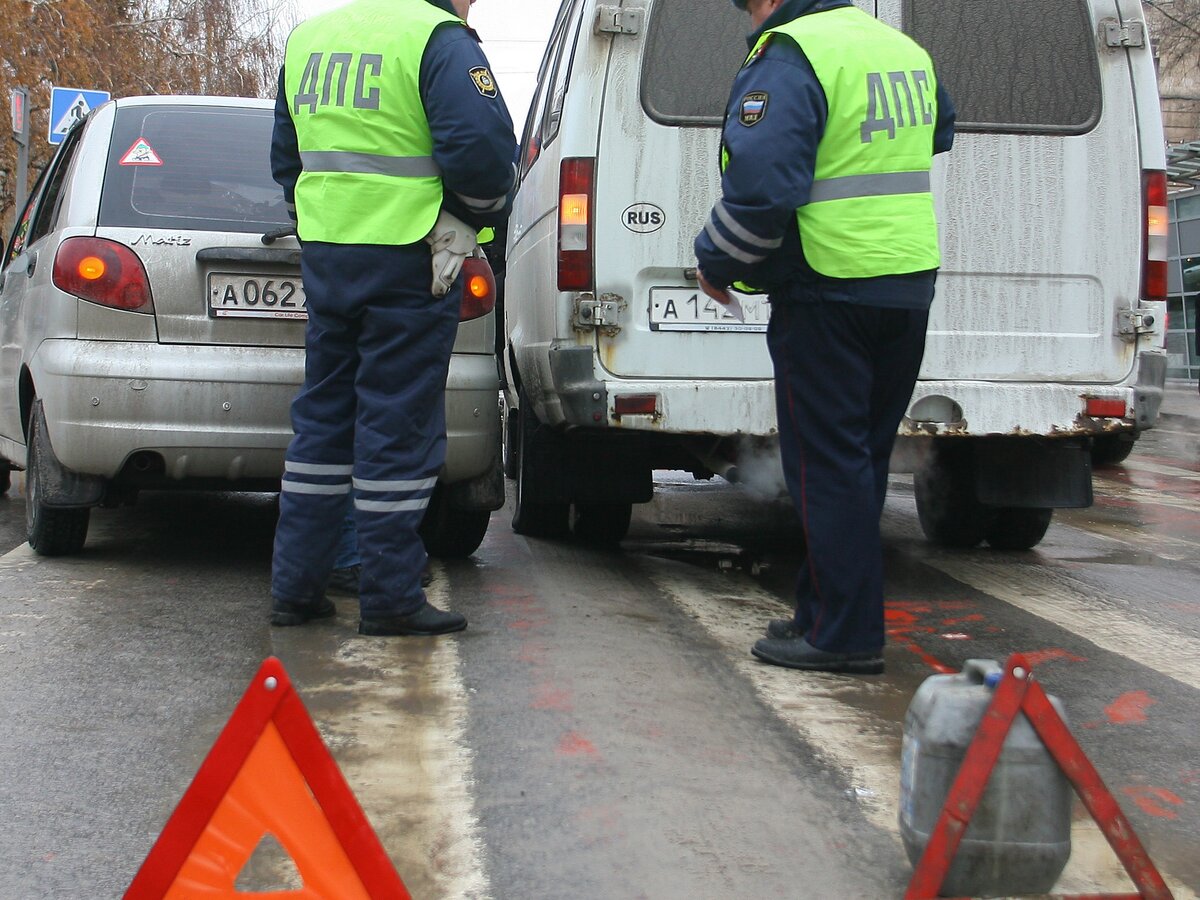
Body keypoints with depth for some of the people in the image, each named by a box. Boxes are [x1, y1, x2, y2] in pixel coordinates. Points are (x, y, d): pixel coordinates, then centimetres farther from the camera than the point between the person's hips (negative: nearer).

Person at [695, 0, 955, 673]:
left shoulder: (789, 55, -14)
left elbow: (761, 181, -23)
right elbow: (939, 135, 33)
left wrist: (716, 264, -8)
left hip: (828, 291, -8)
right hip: (910, 283, 8)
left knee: (827, 464, -1)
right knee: (862, 459, 15)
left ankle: (845, 634, 2)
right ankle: (828, 613, 24)